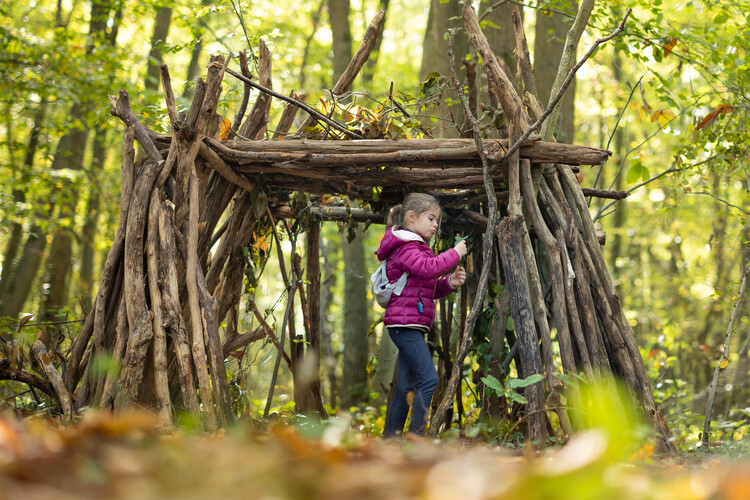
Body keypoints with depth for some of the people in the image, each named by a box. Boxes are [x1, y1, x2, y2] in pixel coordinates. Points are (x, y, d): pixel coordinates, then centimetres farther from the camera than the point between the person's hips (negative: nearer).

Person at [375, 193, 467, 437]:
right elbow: (428, 268, -26)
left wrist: (450, 282, 6)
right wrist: (455, 253, -16)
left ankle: (392, 438, 12)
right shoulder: (405, 247, -8)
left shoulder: (415, 247, 24)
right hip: (404, 322, -11)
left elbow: (432, 289, 25)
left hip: (412, 326, 11)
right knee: (429, 379, -16)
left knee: (406, 386, 9)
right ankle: (416, 436, -17)